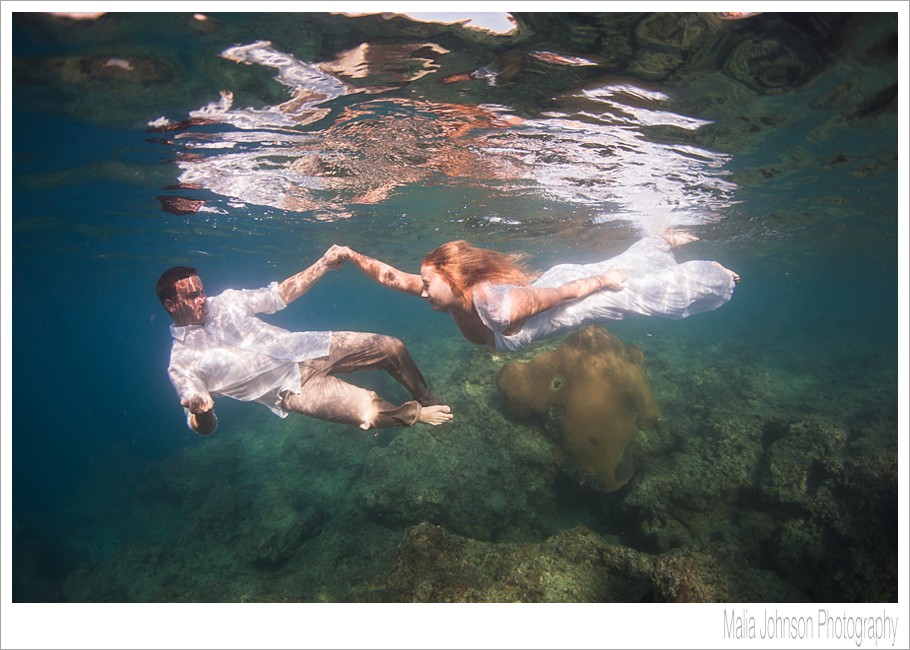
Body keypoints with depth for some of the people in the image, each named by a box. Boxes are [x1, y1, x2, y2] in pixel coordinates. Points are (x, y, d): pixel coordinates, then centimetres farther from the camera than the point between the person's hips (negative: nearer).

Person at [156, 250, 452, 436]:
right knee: (369, 413, -27)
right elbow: (204, 427, -5)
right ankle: (416, 414, 6)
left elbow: (280, 294, 11)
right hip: (292, 388, -5)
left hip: (311, 348, 5)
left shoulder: (225, 302, 5)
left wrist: (323, 265, 1)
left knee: (392, 347, -4)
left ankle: (428, 399, 23)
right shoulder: (182, 362, -5)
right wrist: (199, 411, -31)